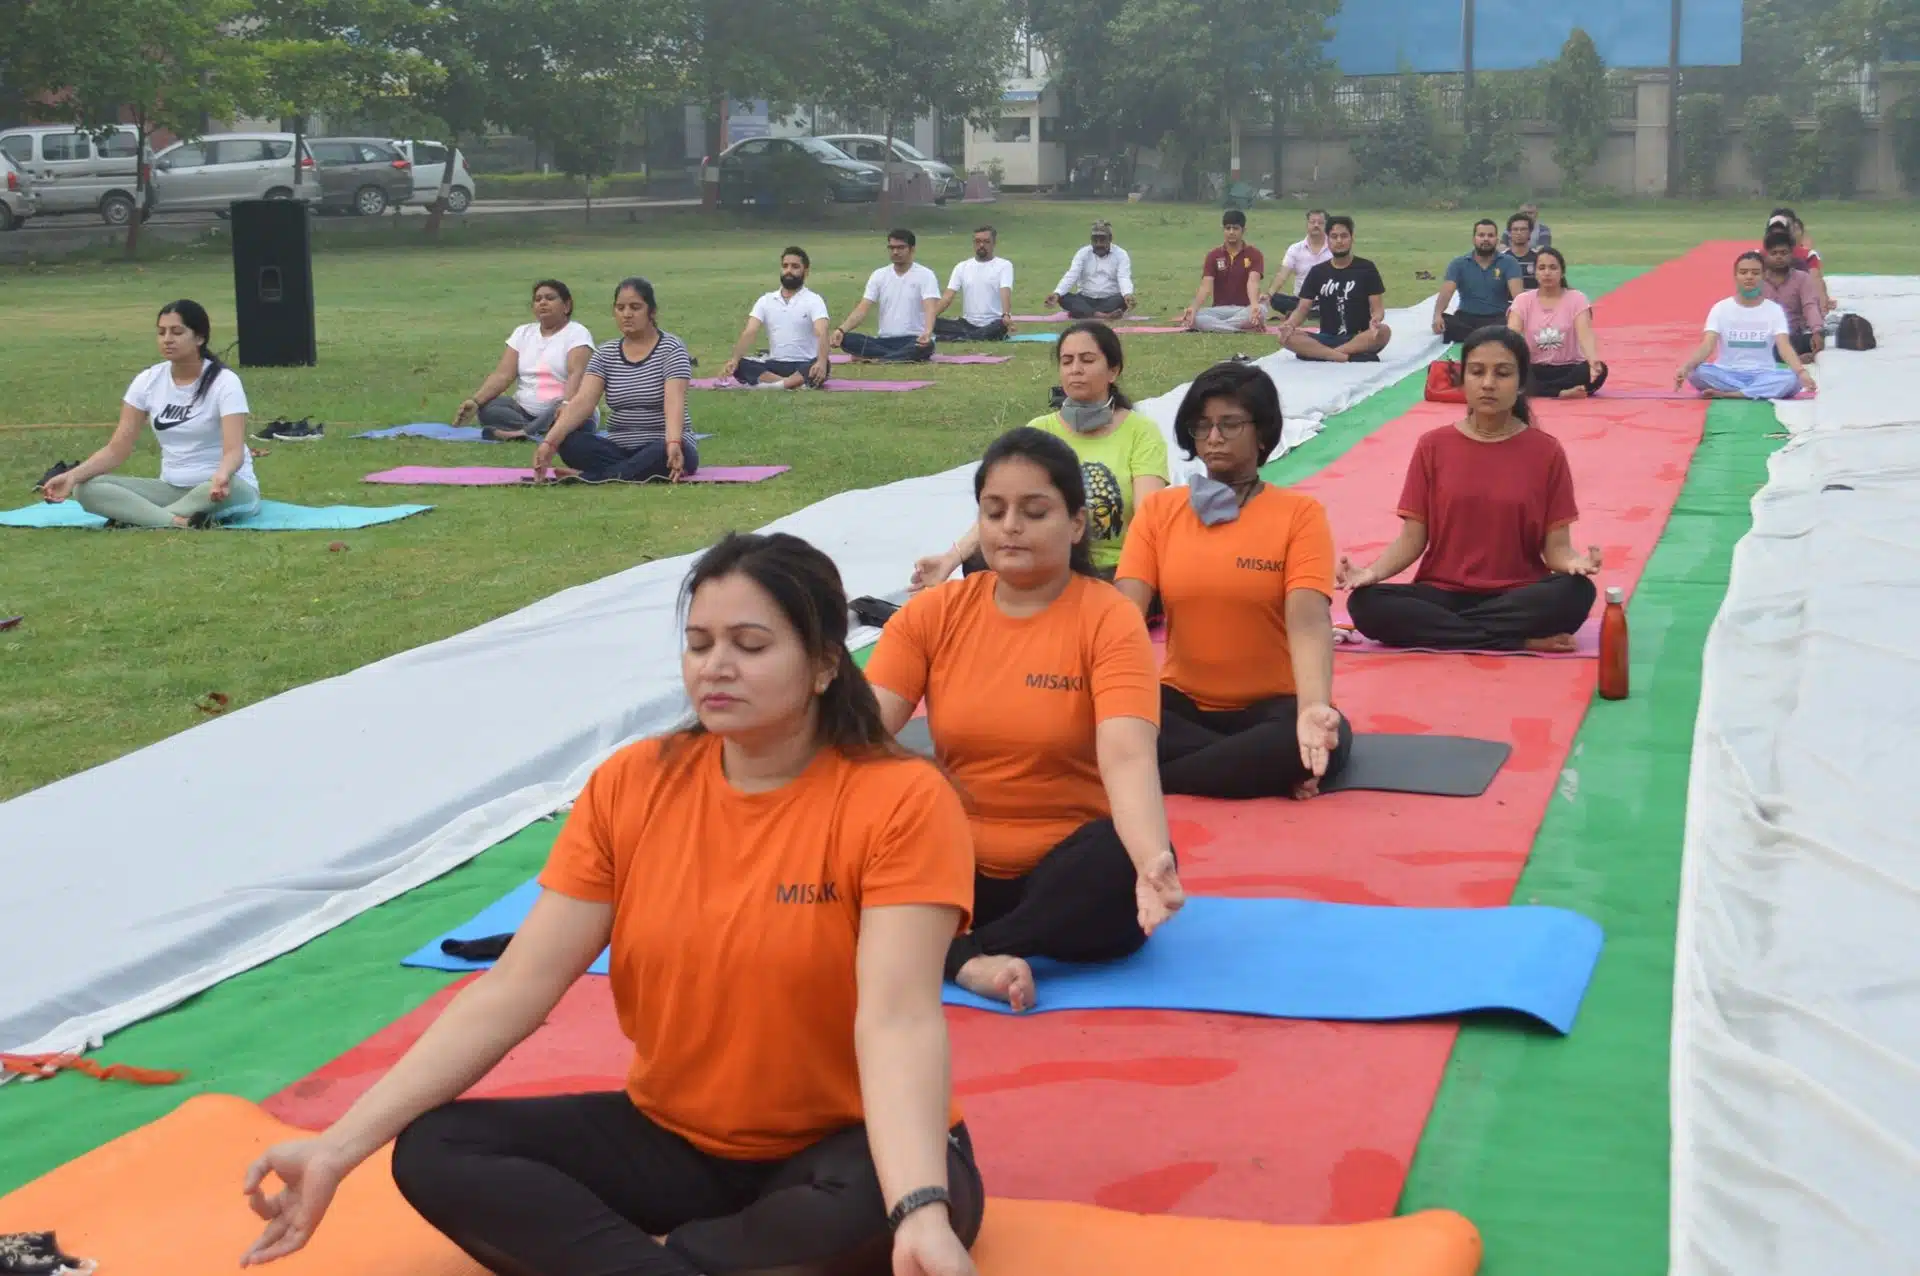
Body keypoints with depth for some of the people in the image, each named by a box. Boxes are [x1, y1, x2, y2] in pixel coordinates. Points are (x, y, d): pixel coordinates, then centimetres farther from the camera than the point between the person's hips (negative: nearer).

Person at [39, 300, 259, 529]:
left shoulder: (224, 381, -13)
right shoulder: (148, 381, 0)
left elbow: (234, 450, -26)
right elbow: (117, 449, -3)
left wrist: (221, 476, -51)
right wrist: (72, 475, -22)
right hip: (172, 488, 5)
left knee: (228, 487, -43)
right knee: (86, 488, -18)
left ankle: (137, 520, -30)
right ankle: (182, 523, -37)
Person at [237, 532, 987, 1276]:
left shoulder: (901, 801, -17)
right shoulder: (630, 785, -5)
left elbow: (896, 1019, -28)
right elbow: (515, 988, -7)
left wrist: (921, 1213, -46)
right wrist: (339, 1147, -15)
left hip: (841, 1148, -4)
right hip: (671, 1139, 4)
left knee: (877, 1209, -38)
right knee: (432, 1151, -14)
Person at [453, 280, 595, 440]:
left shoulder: (577, 333, -1)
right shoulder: (523, 333, 13)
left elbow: (576, 374, -18)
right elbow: (502, 374, 2)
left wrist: (566, 404, -40)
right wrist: (475, 401, -16)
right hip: (525, 411, 5)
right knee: (486, 408, -22)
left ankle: (523, 432, -49)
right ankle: (536, 432, -39)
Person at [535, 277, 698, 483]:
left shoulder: (671, 348, -7)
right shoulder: (605, 354, 5)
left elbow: (674, 401, -23)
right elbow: (582, 401, -10)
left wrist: (673, 443, -44)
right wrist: (549, 441, -27)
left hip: (661, 448, -4)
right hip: (619, 449, 4)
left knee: (664, 453, -40)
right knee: (569, 442, -24)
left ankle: (587, 478, -34)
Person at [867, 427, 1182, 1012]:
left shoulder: (1110, 619, -10)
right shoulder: (932, 612, 0)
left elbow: (1128, 757, -24)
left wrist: (1152, 860, -45)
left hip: (1062, 870, -2)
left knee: (1125, 867, -35)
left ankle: (945, 945, -25)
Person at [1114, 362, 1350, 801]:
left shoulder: (1300, 514, -4)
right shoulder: (1157, 509, 4)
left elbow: (1309, 621, -18)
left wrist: (1314, 707, -38)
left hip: (1270, 705, -3)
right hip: (1182, 701, 3)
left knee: (1325, 741, -35)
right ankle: (1262, 768, -20)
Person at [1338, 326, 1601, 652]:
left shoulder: (1547, 452, 1)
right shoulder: (1433, 446, 3)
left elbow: (1556, 546, -1)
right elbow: (1412, 538, 1)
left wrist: (1574, 561, -25)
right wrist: (1372, 572, -19)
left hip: (1517, 599, -1)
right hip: (1442, 593, 1)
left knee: (1577, 592, -33)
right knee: (1365, 604, -29)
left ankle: (1435, 630, -22)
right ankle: (1523, 642, -24)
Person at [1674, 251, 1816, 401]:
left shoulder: (1774, 310, 2)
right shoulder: (1721, 308, 2)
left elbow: (1784, 346, -12)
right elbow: (1707, 345, -11)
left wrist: (1801, 371, -34)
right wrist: (1685, 367, -33)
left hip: (1762, 375, 0)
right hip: (1727, 374, 0)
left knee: (1792, 379, -33)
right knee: (1697, 372, -33)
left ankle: (1726, 394, -31)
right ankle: (1760, 392, -28)